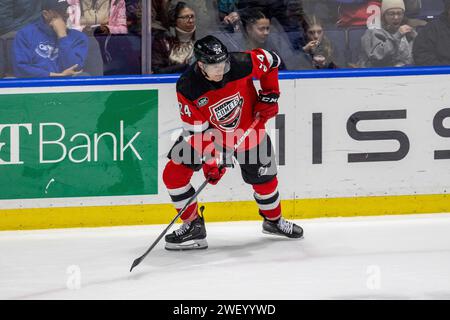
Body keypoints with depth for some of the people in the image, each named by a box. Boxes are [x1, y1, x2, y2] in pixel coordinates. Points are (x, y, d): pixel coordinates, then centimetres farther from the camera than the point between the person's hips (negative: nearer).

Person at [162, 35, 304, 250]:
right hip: (207, 132, 0)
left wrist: (270, 95, -8)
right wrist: (211, 159, -29)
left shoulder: (241, 65, -29)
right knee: (173, 174, -12)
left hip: (248, 130, 0)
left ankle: (274, 220, 39)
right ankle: (193, 225, 3)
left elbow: (271, 60, -7)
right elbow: (197, 129, -23)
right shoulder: (187, 87, -30)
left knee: (264, 178, 8)